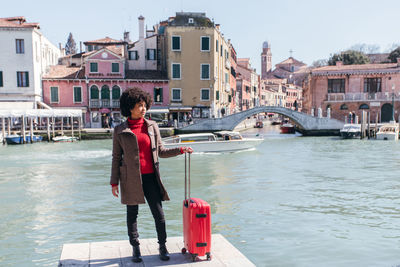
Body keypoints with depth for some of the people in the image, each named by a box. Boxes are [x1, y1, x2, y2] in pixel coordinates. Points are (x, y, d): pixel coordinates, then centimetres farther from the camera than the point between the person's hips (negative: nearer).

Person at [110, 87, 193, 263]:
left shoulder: (152, 126, 8)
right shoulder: (120, 131, 1)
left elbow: (161, 151, 13)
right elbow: (116, 158, 4)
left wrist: (181, 150, 0)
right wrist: (114, 182, 1)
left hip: (150, 177, 2)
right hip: (130, 179, -1)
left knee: (158, 213, 1)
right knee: (132, 213, 8)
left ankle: (163, 247, 17)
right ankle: (135, 248, 24)